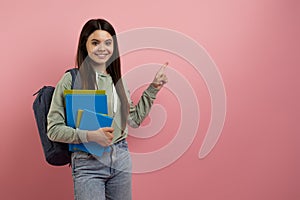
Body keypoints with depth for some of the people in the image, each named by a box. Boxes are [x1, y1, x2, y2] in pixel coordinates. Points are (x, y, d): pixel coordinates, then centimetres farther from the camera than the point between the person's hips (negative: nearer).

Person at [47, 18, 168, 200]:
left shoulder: (116, 79, 8)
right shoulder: (71, 79, -9)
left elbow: (134, 119, 16)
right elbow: (54, 129, -9)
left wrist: (153, 88, 12)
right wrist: (89, 135, -21)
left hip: (121, 158, 5)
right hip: (88, 163, -5)